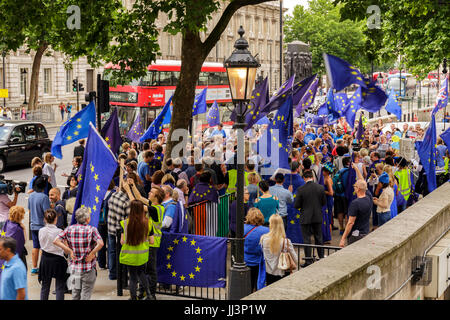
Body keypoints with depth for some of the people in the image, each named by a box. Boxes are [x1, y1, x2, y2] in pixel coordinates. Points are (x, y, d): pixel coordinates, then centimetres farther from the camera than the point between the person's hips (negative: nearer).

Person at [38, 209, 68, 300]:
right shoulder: (59, 232, -16)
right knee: (60, 287, 5)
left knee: (45, 286, 15)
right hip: (58, 259, -3)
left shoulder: (41, 231, -6)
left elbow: (42, 245, 6)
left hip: (45, 259, 3)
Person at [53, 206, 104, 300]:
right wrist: (91, 254, -14)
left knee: (75, 295, 16)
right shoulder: (91, 229, -11)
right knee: (85, 295, 4)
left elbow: (56, 241, -7)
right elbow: (100, 243, -26)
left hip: (74, 267, 4)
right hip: (88, 268, -4)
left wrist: (69, 251, -5)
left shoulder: (70, 229, 0)